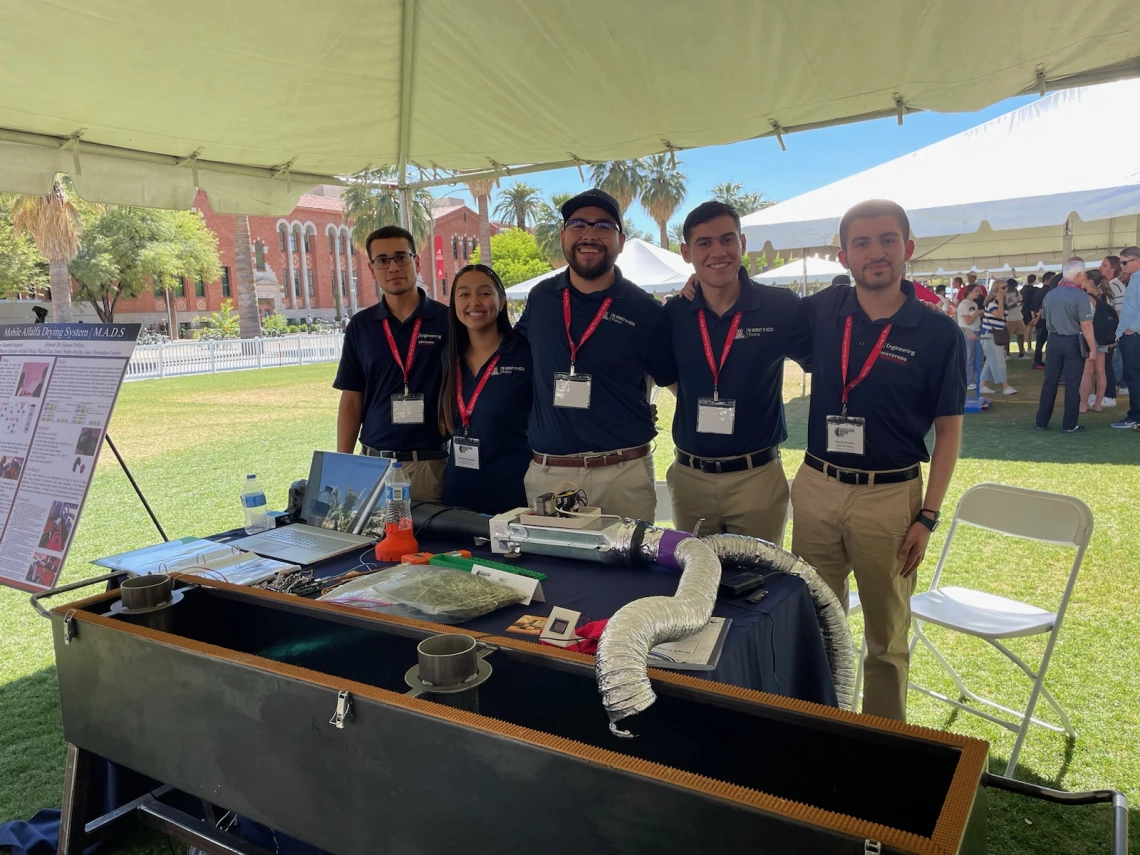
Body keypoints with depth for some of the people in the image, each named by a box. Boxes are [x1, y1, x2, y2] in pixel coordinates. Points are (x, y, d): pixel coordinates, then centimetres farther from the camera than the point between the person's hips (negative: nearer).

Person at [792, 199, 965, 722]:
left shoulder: (938, 333, -7)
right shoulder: (821, 311, 0)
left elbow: (948, 430, -2)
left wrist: (927, 517, -8)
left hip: (891, 496, -2)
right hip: (816, 488, 3)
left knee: (887, 635, 13)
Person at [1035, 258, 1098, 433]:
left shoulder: (1049, 294, 5)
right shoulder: (1080, 295, -15)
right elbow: (1086, 326, -16)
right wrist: (1092, 348, -10)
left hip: (1054, 340, 5)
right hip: (1074, 342, -5)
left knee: (1050, 382, 10)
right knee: (1072, 384, 2)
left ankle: (1041, 422, 13)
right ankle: (1069, 424, 6)